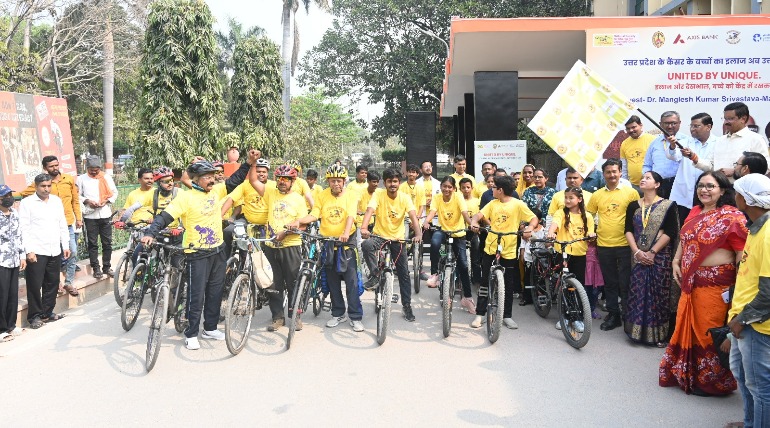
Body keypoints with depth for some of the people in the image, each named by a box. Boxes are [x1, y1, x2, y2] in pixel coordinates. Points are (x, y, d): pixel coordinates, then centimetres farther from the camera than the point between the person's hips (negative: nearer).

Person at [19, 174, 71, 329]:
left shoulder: (57, 201, 11)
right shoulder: (27, 202, -3)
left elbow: (63, 225, 15)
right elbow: (24, 228, -8)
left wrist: (65, 245, 11)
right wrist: (29, 250, -14)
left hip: (55, 250, 5)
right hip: (36, 251, -5)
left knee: (52, 284, 10)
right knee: (35, 285, -1)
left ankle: (47, 313, 22)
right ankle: (35, 316, 10)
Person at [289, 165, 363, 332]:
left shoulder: (351, 195, -4)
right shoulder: (322, 196, 3)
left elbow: (350, 216, -17)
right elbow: (314, 215, -5)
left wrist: (346, 233, -34)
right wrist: (298, 221, -23)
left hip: (346, 242, -3)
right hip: (327, 242, 3)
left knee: (352, 281, -5)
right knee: (332, 281, 11)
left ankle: (355, 317, 3)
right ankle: (338, 314, 24)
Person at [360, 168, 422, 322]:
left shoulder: (405, 198, -10)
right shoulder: (378, 195, -13)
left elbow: (413, 217, -23)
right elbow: (369, 211, -28)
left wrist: (418, 234, -42)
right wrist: (364, 228, -48)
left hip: (398, 239, 1)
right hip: (380, 236, -1)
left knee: (404, 274, 3)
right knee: (366, 245, -35)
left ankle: (407, 305, 19)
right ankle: (375, 275, -16)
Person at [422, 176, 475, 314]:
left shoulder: (458, 197, -13)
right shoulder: (437, 199, -7)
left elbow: (465, 213, -26)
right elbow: (432, 212, -23)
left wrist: (472, 224, -45)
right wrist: (426, 222, -45)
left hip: (458, 234, -1)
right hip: (443, 231, 1)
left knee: (463, 265, -3)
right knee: (434, 242, -36)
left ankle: (467, 297, 13)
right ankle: (434, 274, -21)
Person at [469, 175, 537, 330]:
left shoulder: (518, 204, -5)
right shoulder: (492, 203, 7)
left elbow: (534, 219, -7)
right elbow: (479, 215, 0)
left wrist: (529, 228, -28)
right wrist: (474, 222, -21)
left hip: (509, 251, -3)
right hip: (490, 249, 3)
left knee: (509, 286, 8)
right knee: (485, 283, 6)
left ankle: (507, 316, 21)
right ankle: (480, 314, 16)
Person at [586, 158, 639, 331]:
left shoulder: (631, 192, -1)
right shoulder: (597, 195, 7)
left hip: (625, 244, -3)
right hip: (603, 245, 3)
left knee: (625, 283, 3)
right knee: (609, 283, 12)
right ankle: (613, 315, 22)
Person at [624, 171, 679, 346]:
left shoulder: (668, 206, 0)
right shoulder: (633, 206, 12)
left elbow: (670, 232, -7)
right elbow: (628, 230, 6)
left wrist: (652, 252, -13)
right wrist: (637, 251, -8)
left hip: (660, 257, -3)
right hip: (638, 257, 3)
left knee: (658, 295, -2)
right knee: (637, 294, 2)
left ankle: (658, 335, 8)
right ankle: (637, 331, 12)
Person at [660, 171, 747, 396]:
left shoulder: (732, 216, -10)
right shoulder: (695, 212, 11)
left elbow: (742, 252, -15)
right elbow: (684, 240, 23)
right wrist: (676, 262, 9)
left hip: (715, 283, -7)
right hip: (690, 281, 7)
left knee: (709, 331, 1)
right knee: (686, 327, 16)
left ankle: (711, 380, 19)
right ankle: (685, 373, 34)